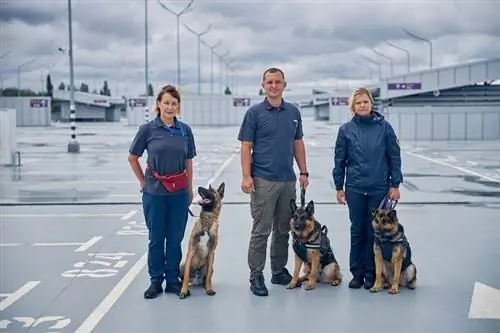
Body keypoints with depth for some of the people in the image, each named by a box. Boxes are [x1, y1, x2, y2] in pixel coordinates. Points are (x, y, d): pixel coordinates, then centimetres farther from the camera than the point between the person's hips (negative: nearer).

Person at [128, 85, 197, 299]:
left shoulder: (185, 130, 3)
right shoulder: (147, 129, -5)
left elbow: (189, 162, 10)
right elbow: (132, 157, 5)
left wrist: (190, 189, 12)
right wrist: (143, 181, 7)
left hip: (179, 193, 2)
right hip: (154, 192, -2)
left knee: (175, 239, 8)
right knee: (156, 239, 6)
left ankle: (173, 281, 20)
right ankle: (155, 281, 19)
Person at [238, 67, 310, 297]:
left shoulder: (293, 112, 10)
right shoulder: (254, 112, -3)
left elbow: (298, 143, 15)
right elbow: (246, 147, -6)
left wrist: (303, 171, 9)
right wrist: (246, 176, -14)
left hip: (288, 180, 5)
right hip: (263, 180, -5)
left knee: (283, 230, 12)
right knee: (261, 230, -3)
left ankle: (279, 271, 24)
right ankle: (256, 276, 5)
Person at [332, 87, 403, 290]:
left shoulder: (384, 127, -1)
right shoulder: (346, 130, 1)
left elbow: (394, 157, 2)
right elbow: (340, 160, 6)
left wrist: (395, 184, -1)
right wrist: (339, 187, 4)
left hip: (379, 188, -1)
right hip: (355, 188, 1)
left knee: (374, 231, 5)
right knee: (357, 230, 7)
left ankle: (371, 273, 16)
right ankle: (357, 273, 16)